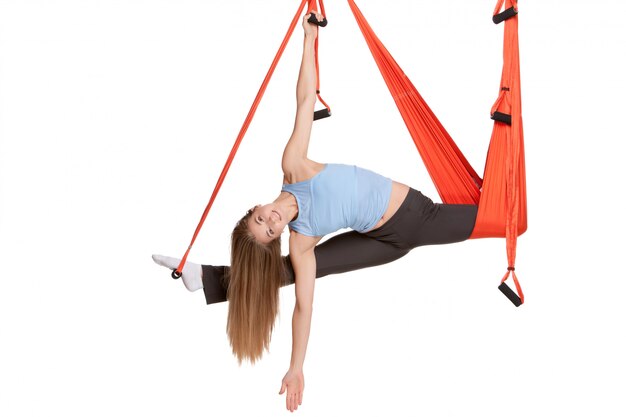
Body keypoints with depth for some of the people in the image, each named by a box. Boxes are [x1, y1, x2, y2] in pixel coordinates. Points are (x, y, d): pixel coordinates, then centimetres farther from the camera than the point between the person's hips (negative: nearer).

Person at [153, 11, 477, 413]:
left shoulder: (293, 168, -22)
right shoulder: (300, 241, -21)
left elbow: (306, 99, -21)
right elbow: (304, 304, -21)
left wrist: (310, 37, -21)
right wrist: (296, 369, -25)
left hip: (412, 209, 1)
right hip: (389, 239, -1)